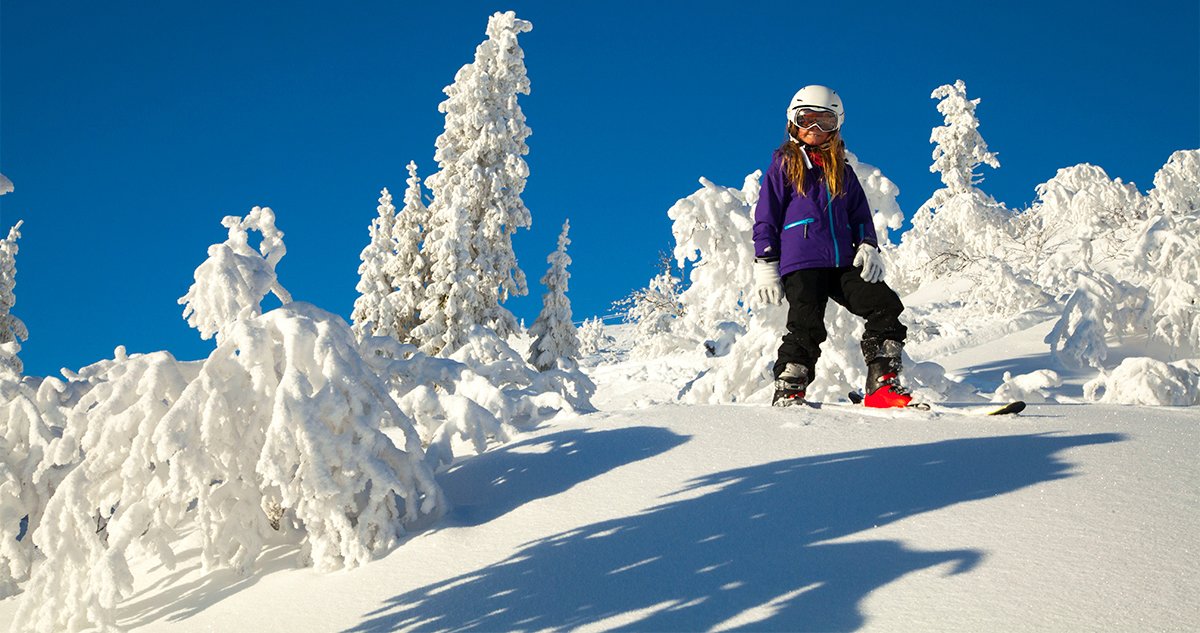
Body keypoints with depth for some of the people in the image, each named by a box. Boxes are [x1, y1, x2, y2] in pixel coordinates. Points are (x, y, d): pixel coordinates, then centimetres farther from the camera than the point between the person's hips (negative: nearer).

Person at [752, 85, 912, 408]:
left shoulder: (843, 171, 22)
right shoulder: (784, 165, 10)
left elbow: (860, 215, 25)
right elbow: (766, 217, 6)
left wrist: (868, 247, 4)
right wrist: (766, 264, -3)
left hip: (843, 263, 4)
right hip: (801, 264, -4)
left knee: (886, 305, -12)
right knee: (807, 327, -19)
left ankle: (883, 385, -9)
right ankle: (787, 393, -10)